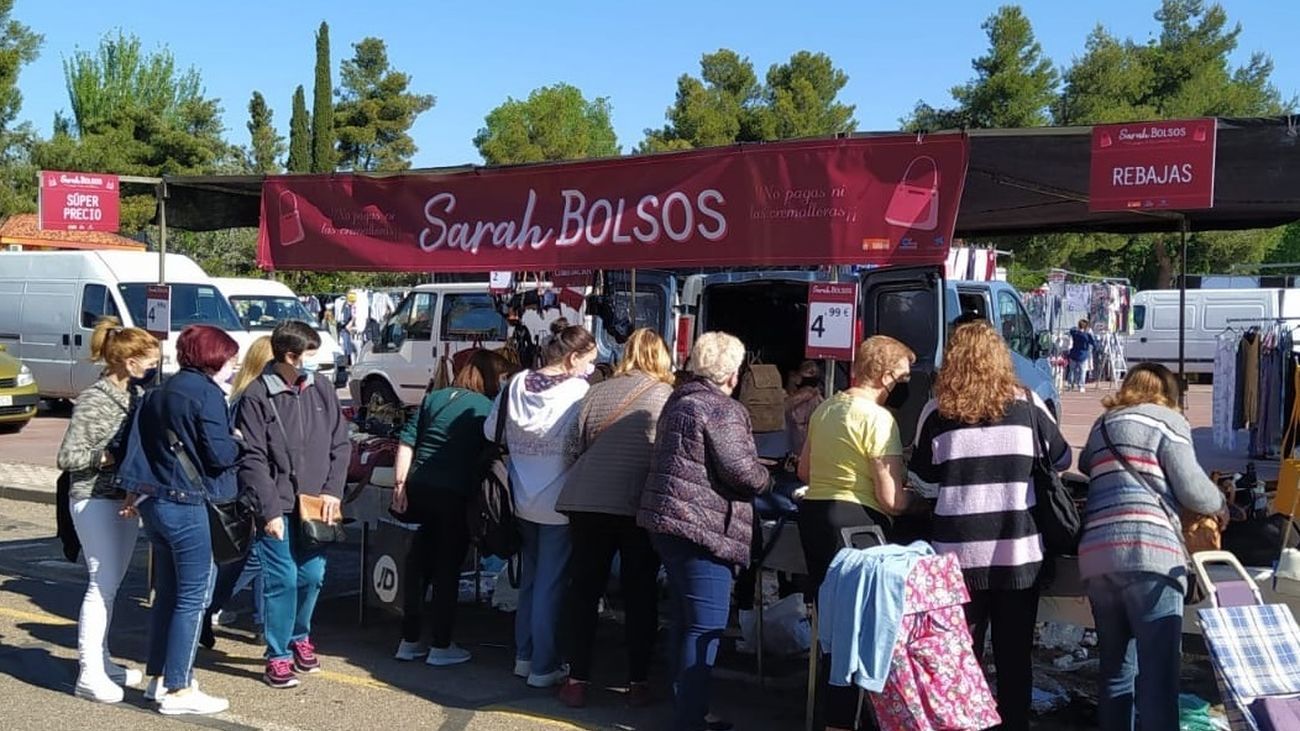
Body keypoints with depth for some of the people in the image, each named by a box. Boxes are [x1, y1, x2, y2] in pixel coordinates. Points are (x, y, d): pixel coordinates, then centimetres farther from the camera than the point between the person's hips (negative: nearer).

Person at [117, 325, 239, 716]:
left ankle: (158, 677, 26)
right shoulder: (206, 392, -13)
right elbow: (220, 452, -18)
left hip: (154, 500, 9)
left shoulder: (161, 391, 13)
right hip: (186, 504, -9)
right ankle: (177, 691, 2)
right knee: (192, 597, -2)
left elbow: (141, 444, 16)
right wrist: (240, 442, 1)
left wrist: (138, 490, 21)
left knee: (167, 593, 18)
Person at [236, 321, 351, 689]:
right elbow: (252, 459, -10)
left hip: (314, 505, 5)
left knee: (313, 575, 10)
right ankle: (278, 656, 13)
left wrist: (332, 492, -1)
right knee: (282, 580, -2)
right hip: (278, 507, -4)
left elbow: (340, 444, 8)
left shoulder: (321, 388, 4)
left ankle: (300, 636, 34)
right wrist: (270, 510, -13)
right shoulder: (257, 396, -10)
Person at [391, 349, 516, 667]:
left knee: (419, 561, 14)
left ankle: (410, 640, 23)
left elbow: (407, 441, 7)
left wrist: (400, 483, 6)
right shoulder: (487, 409, 0)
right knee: (448, 567, 5)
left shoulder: (435, 397, 12)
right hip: (455, 494, -5)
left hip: (419, 486, 5)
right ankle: (441, 646, 12)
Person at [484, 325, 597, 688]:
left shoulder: (518, 384, 0)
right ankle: (543, 667, 11)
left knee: (529, 579, 19)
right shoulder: (578, 392, -17)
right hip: (559, 503, -6)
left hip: (523, 501, 6)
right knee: (551, 584, 4)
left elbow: (491, 431, 7)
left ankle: (524, 655, 29)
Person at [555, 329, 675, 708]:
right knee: (640, 594, 10)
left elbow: (575, 444, 6)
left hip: (587, 502, 2)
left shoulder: (598, 391, 6)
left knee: (585, 591, 11)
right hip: (640, 506, -2)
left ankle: (577, 681, 14)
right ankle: (638, 683, 14)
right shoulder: (666, 396, -2)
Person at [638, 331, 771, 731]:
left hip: (670, 521, 10)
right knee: (706, 627, -5)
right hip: (702, 527, -10)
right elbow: (741, 470, -19)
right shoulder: (723, 410, -14)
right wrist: (765, 477, 3)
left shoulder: (679, 400, 15)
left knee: (686, 620, 18)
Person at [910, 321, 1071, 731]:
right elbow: (1061, 458, 14)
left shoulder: (937, 411, -3)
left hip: (958, 551, 0)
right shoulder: (1027, 404, -2)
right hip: (1018, 551, 0)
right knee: (1015, 655, 12)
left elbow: (925, 471, 12)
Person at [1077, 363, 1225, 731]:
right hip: (1149, 554, -6)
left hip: (1097, 555, 6)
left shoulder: (1102, 425, 24)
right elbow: (1193, 490, 1)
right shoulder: (1167, 420, 7)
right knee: (1158, 675, -6)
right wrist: (1219, 503, 19)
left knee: (1116, 670, 13)